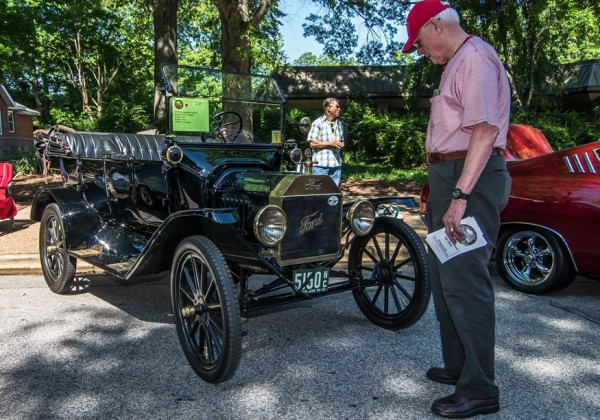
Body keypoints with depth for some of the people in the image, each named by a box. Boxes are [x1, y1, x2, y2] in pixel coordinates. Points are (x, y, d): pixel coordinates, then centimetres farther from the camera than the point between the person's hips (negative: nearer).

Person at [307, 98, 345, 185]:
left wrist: (341, 145, 2)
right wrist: (330, 143, -14)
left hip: (336, 165, 6)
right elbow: (312, 143, -9)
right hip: (321, 165, -6)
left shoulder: (339, 124, 16)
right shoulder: (318, 123, -3)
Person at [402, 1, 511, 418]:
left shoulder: (475, 57, -12)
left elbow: (485, 131, -23)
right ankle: (458, 365, 30)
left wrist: (460, 196, -27)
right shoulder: (457, 62, 20)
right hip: (452, 175, 11)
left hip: (469, 179, -11)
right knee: (445, 275, 16)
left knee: (464, 280, -9)